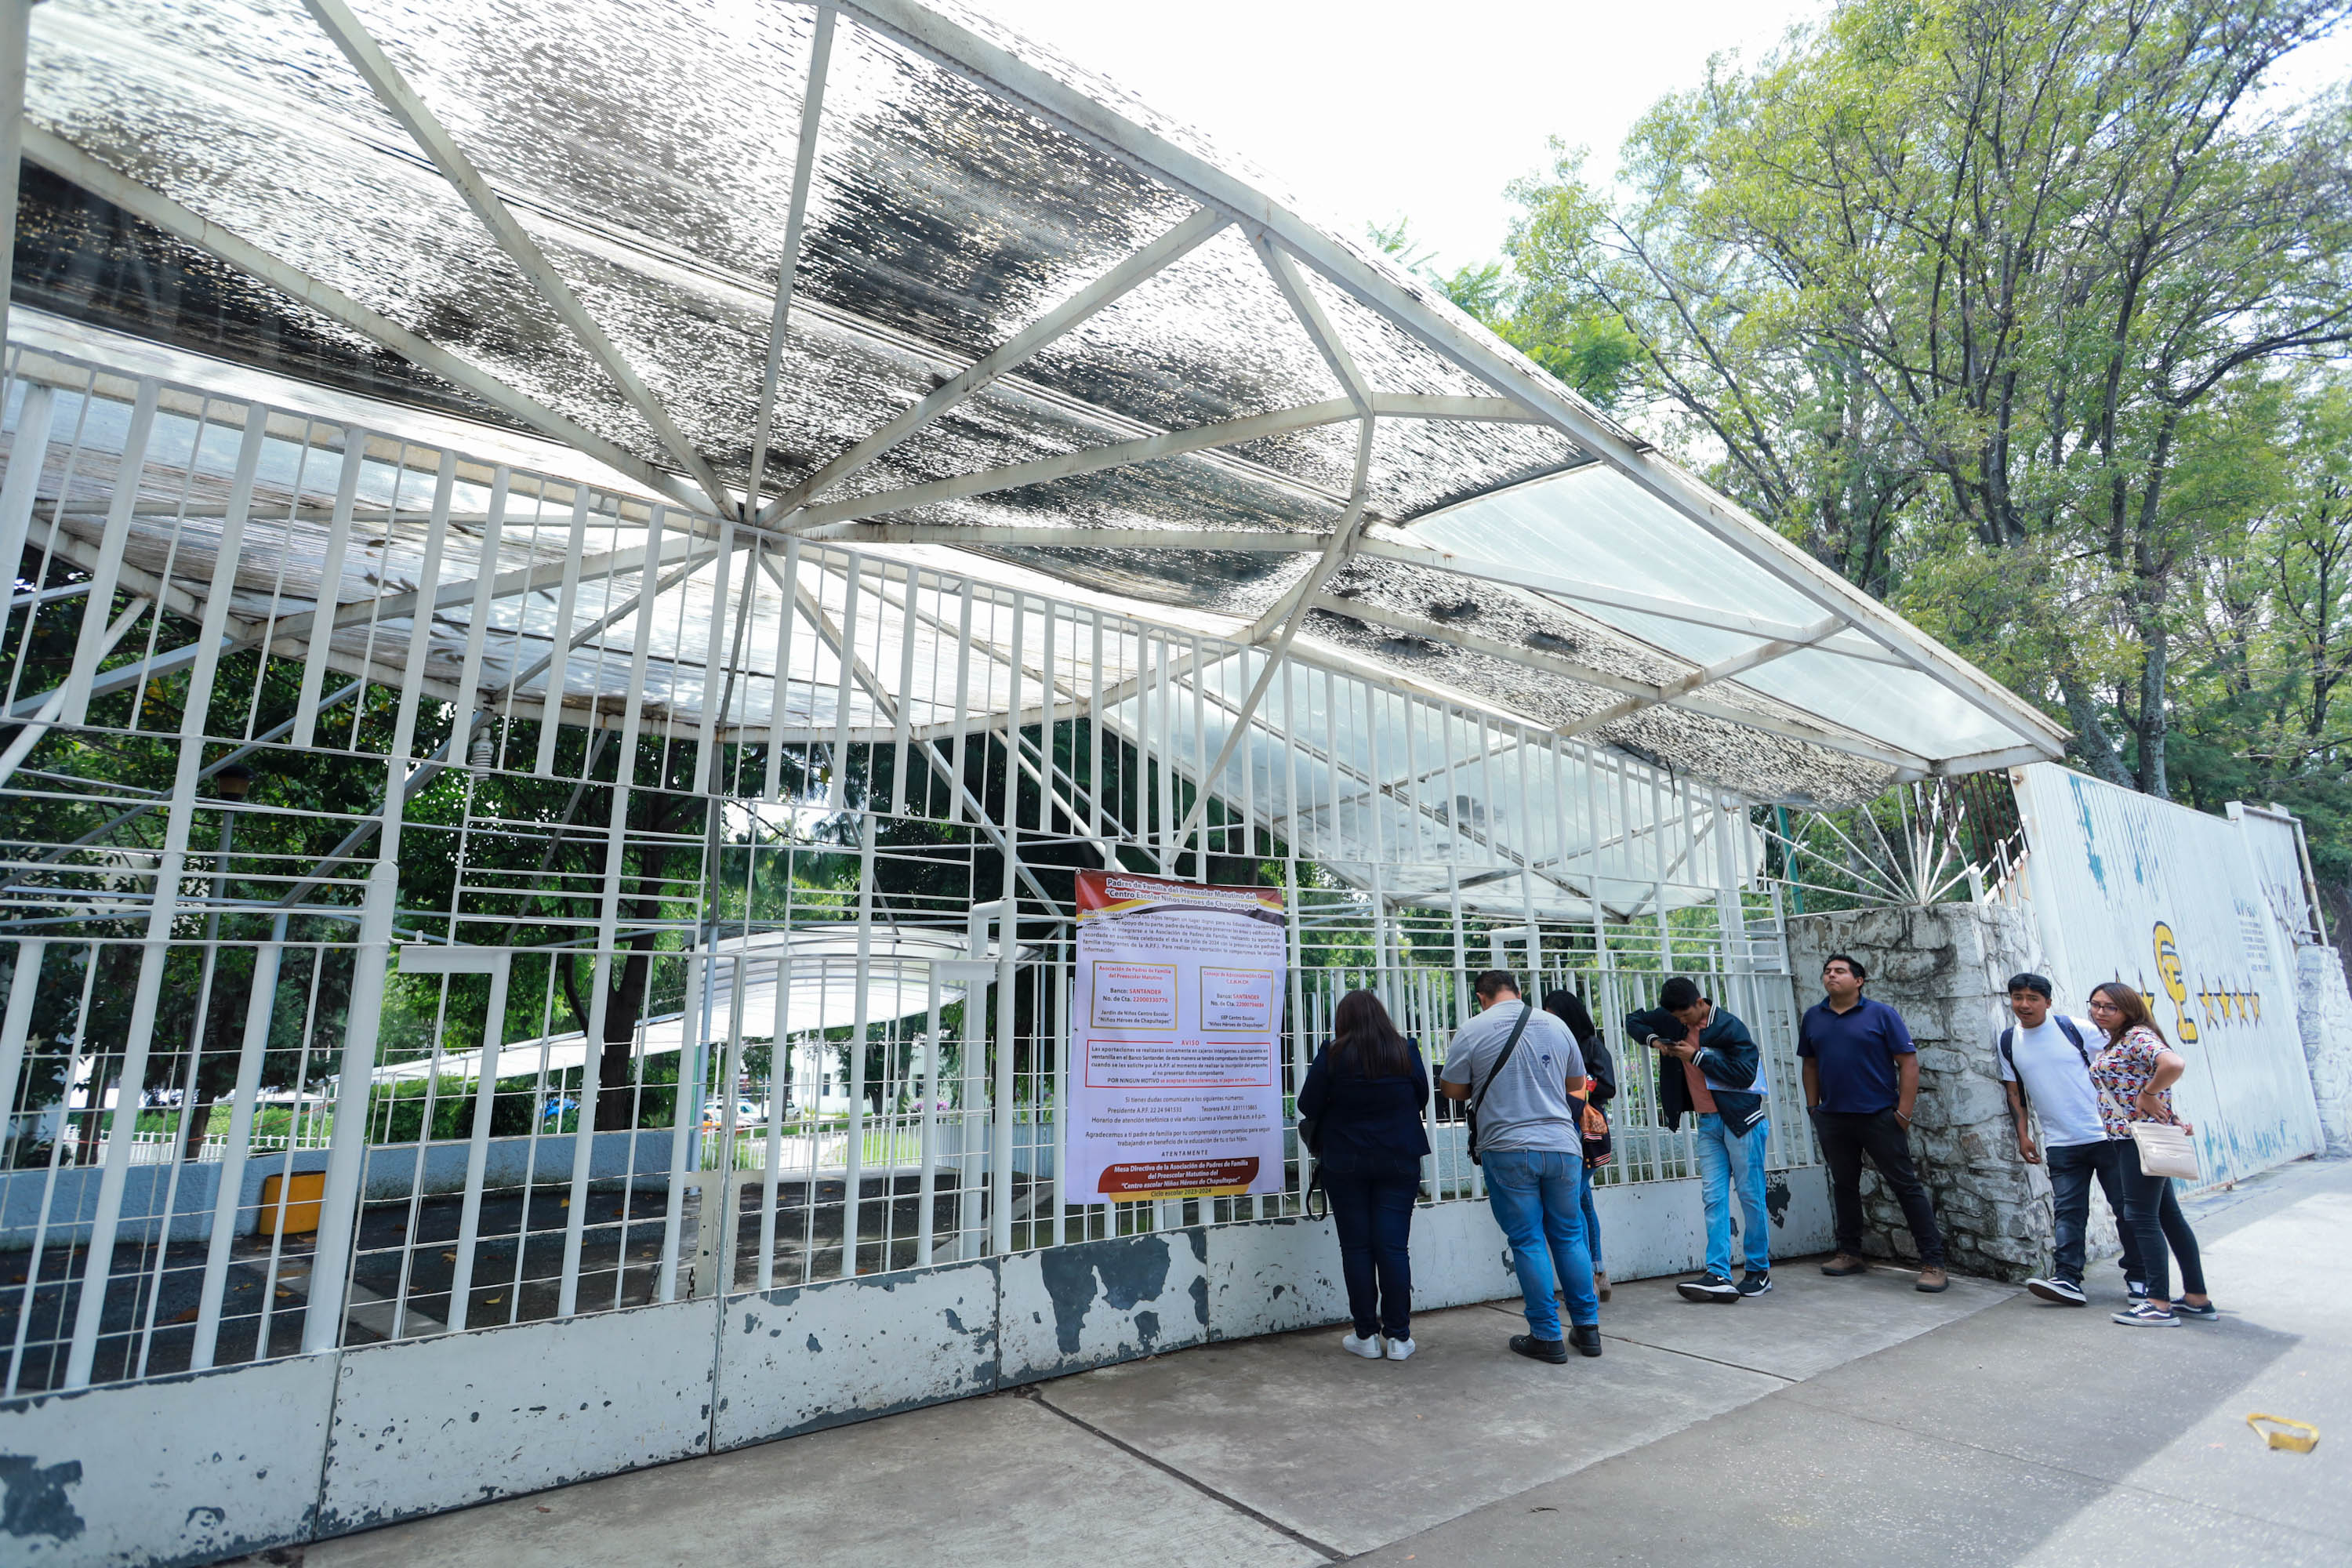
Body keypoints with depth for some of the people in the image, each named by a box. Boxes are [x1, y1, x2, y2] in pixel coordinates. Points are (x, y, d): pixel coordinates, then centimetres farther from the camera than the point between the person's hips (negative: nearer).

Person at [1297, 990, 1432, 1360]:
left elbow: (1307, 1105, -7)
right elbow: (1422, 1098, 8)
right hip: (1399, 1160, 2)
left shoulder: (1332, 1056, -11)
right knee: (1394, 1247, 7)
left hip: (1345, 1163, -2)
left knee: (1356, 1248, 8)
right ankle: (1398, 1337, 11)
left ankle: (1366, 1336, 14)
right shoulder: (1406, 1052, -4)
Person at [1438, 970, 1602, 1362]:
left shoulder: (1473, 1031, -6)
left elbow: (1452, 1089, 0)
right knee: (1569, 1236, 16)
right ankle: (1587, 1328, 23)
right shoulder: (1556, 1025, 6)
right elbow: (1576, 1082, 18)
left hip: (1508, 1150, -3)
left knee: (1528, 1242, 5)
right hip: (1562, 1146, 4)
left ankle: (1547, 1336, 11)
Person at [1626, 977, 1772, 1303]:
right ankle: (1718, 1276, -3)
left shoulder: (1729, 1027, -14)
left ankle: (1760, 1271, 17)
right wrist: (1653, 1040, -1)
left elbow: (1745, 1073, -19)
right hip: (1707, 1121, 6)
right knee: (1714, 1198, 0)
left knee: (1750, 1196, 3)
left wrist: (1698, 1056, -20)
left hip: (1740, 1119, -5)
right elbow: (1633, 1021, 18)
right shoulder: (1672, 1019, 3)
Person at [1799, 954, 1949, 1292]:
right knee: (1844, 1185, 14)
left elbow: (1909, 1063, -7)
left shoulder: (1881, 1014, -4)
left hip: (1879, 1116, -4)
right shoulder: (1813, 1017, 8)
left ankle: (1933, 1263, 6)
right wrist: (1812, 1107, 9)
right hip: (1832, 1119, 4)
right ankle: (1850, 1254, 25)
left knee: (1907, 1185, -1)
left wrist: (1903, 1114, -11)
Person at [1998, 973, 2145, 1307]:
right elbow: (2014, 1091, 11)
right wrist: (2023, 1135, 7)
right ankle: (2067, 1279, -3)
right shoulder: (2007, 1042, 4)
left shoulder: (2076, 1029, -7)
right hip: (2060, 1144, 2)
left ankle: (2138, 1277, 22)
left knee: (2126, 1207, 7)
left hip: (2104, 1134, -2)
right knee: (2066, 1212, -1)